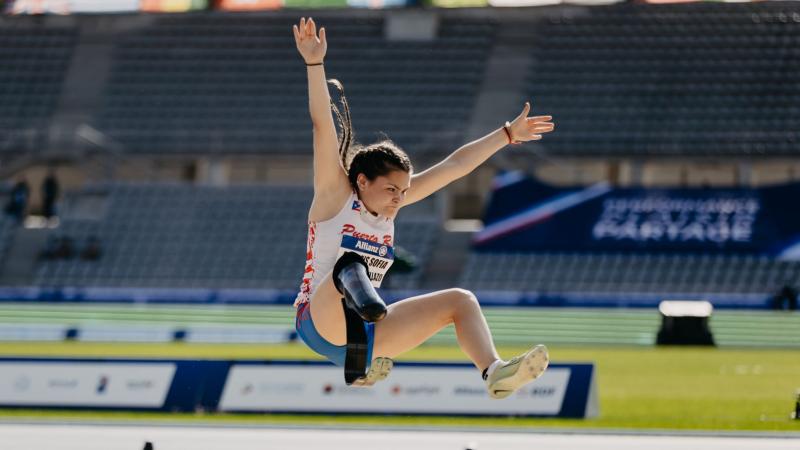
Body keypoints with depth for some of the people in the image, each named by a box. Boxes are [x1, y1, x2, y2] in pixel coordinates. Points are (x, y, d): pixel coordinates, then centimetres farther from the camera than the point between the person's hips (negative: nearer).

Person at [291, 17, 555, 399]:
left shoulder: (390, 202, 11)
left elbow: (454, 166, 15)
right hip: (320, 322, -8)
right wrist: (314, 63, -27)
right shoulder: (336, 195, -6)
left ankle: (493, 373, -22)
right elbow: (322, 125, -17)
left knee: (460, 301, 0)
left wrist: (509, 134, 18)